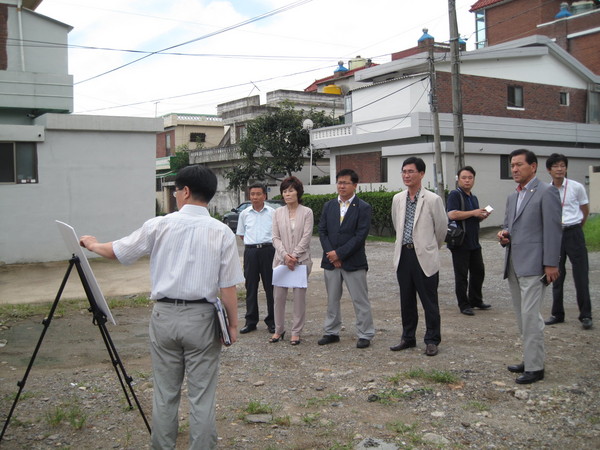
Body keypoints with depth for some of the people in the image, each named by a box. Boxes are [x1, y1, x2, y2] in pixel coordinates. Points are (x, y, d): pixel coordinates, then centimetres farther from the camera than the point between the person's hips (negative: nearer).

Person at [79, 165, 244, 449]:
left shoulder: (159, 226, -3)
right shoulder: (222, 233, -6)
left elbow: (117, 252, 10)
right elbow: (228, 287, -7)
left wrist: (93, 245, 31)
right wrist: (232, 323, 4)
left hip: (164, 316, 2)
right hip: (201, 318, -1)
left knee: (164, 393, 14)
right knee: (201, 396, 7)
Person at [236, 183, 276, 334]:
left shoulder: (272, 213, 2)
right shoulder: (244, 214, 8)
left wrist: (266, 244, 4)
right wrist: (252, 243, 11)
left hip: (268, 250, -2)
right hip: (250, 251, 2)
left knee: (270, 286, 2)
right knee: (251, 287, 7)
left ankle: (272, 321, 11)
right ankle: (251, 321, 15)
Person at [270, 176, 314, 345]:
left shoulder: (307, 212, -2)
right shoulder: (278, 213, 6)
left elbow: (306, 238, -7)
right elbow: (276, 238, 1)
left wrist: (294, 256, -14)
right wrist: (285, 255, -12)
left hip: (301, 260, -2)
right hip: (281, 259, 2)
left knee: (299, 297, 2)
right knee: (279, 296, 5)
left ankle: (296, 332, 12)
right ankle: (279, 330, 19)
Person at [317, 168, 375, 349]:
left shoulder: (363, 207, -6)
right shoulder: (328, 206, 9)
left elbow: (360, 235, -13)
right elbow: (322, 231, 5)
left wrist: (339, 253, -15)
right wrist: (330, 254, -8)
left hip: (354, 262, -5)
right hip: (331, 260, 5)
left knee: (360, 300, 2)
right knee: (332, 299, 13)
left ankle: (365, 334, 12)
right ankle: (332, 332, 25)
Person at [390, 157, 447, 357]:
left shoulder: (433, 199, -9)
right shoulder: (397, 199, 6)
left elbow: (442, 228, 2)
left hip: (424, 256, -5)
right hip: (403, 255, 5)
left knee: (429, 301, 3)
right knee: (406, 299, 13)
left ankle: (432, 340, 15)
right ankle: (408, 338, 25)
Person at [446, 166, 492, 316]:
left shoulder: (474, 198, 18)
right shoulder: (454, 195, -9)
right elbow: (452, 214, -24)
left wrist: (482, 216, 7)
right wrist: (473, 213, -17)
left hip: (474, 242, 8)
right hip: (460, 243, -8)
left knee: (478, 271, 13)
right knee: (461, 275, 0)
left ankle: (475, 300, 27)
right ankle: (464, 305, 8)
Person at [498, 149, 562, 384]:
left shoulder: (546, 192, -7)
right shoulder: (512, 197, 18)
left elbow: (553, 229, -11)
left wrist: (551, 264, -16)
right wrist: (503, 234, 3)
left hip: (533, 264, -8)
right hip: (513, 265, 8)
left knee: (530, 316, -9)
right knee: (522, 316, 13)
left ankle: (535, 367, 0)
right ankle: (529, 359, 23)